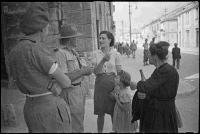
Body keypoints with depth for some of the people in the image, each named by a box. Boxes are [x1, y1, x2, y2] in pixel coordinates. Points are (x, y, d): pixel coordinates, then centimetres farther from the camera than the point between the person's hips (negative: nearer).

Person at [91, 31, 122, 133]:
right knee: (100, 113, 9)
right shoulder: (95, 53, 0)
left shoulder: (116, 54, -3)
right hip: (100, 84, 1)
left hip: (113, 83, -1)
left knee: (114, 112, 8)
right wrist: (103, 60, -23)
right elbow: (95, 71, -8)